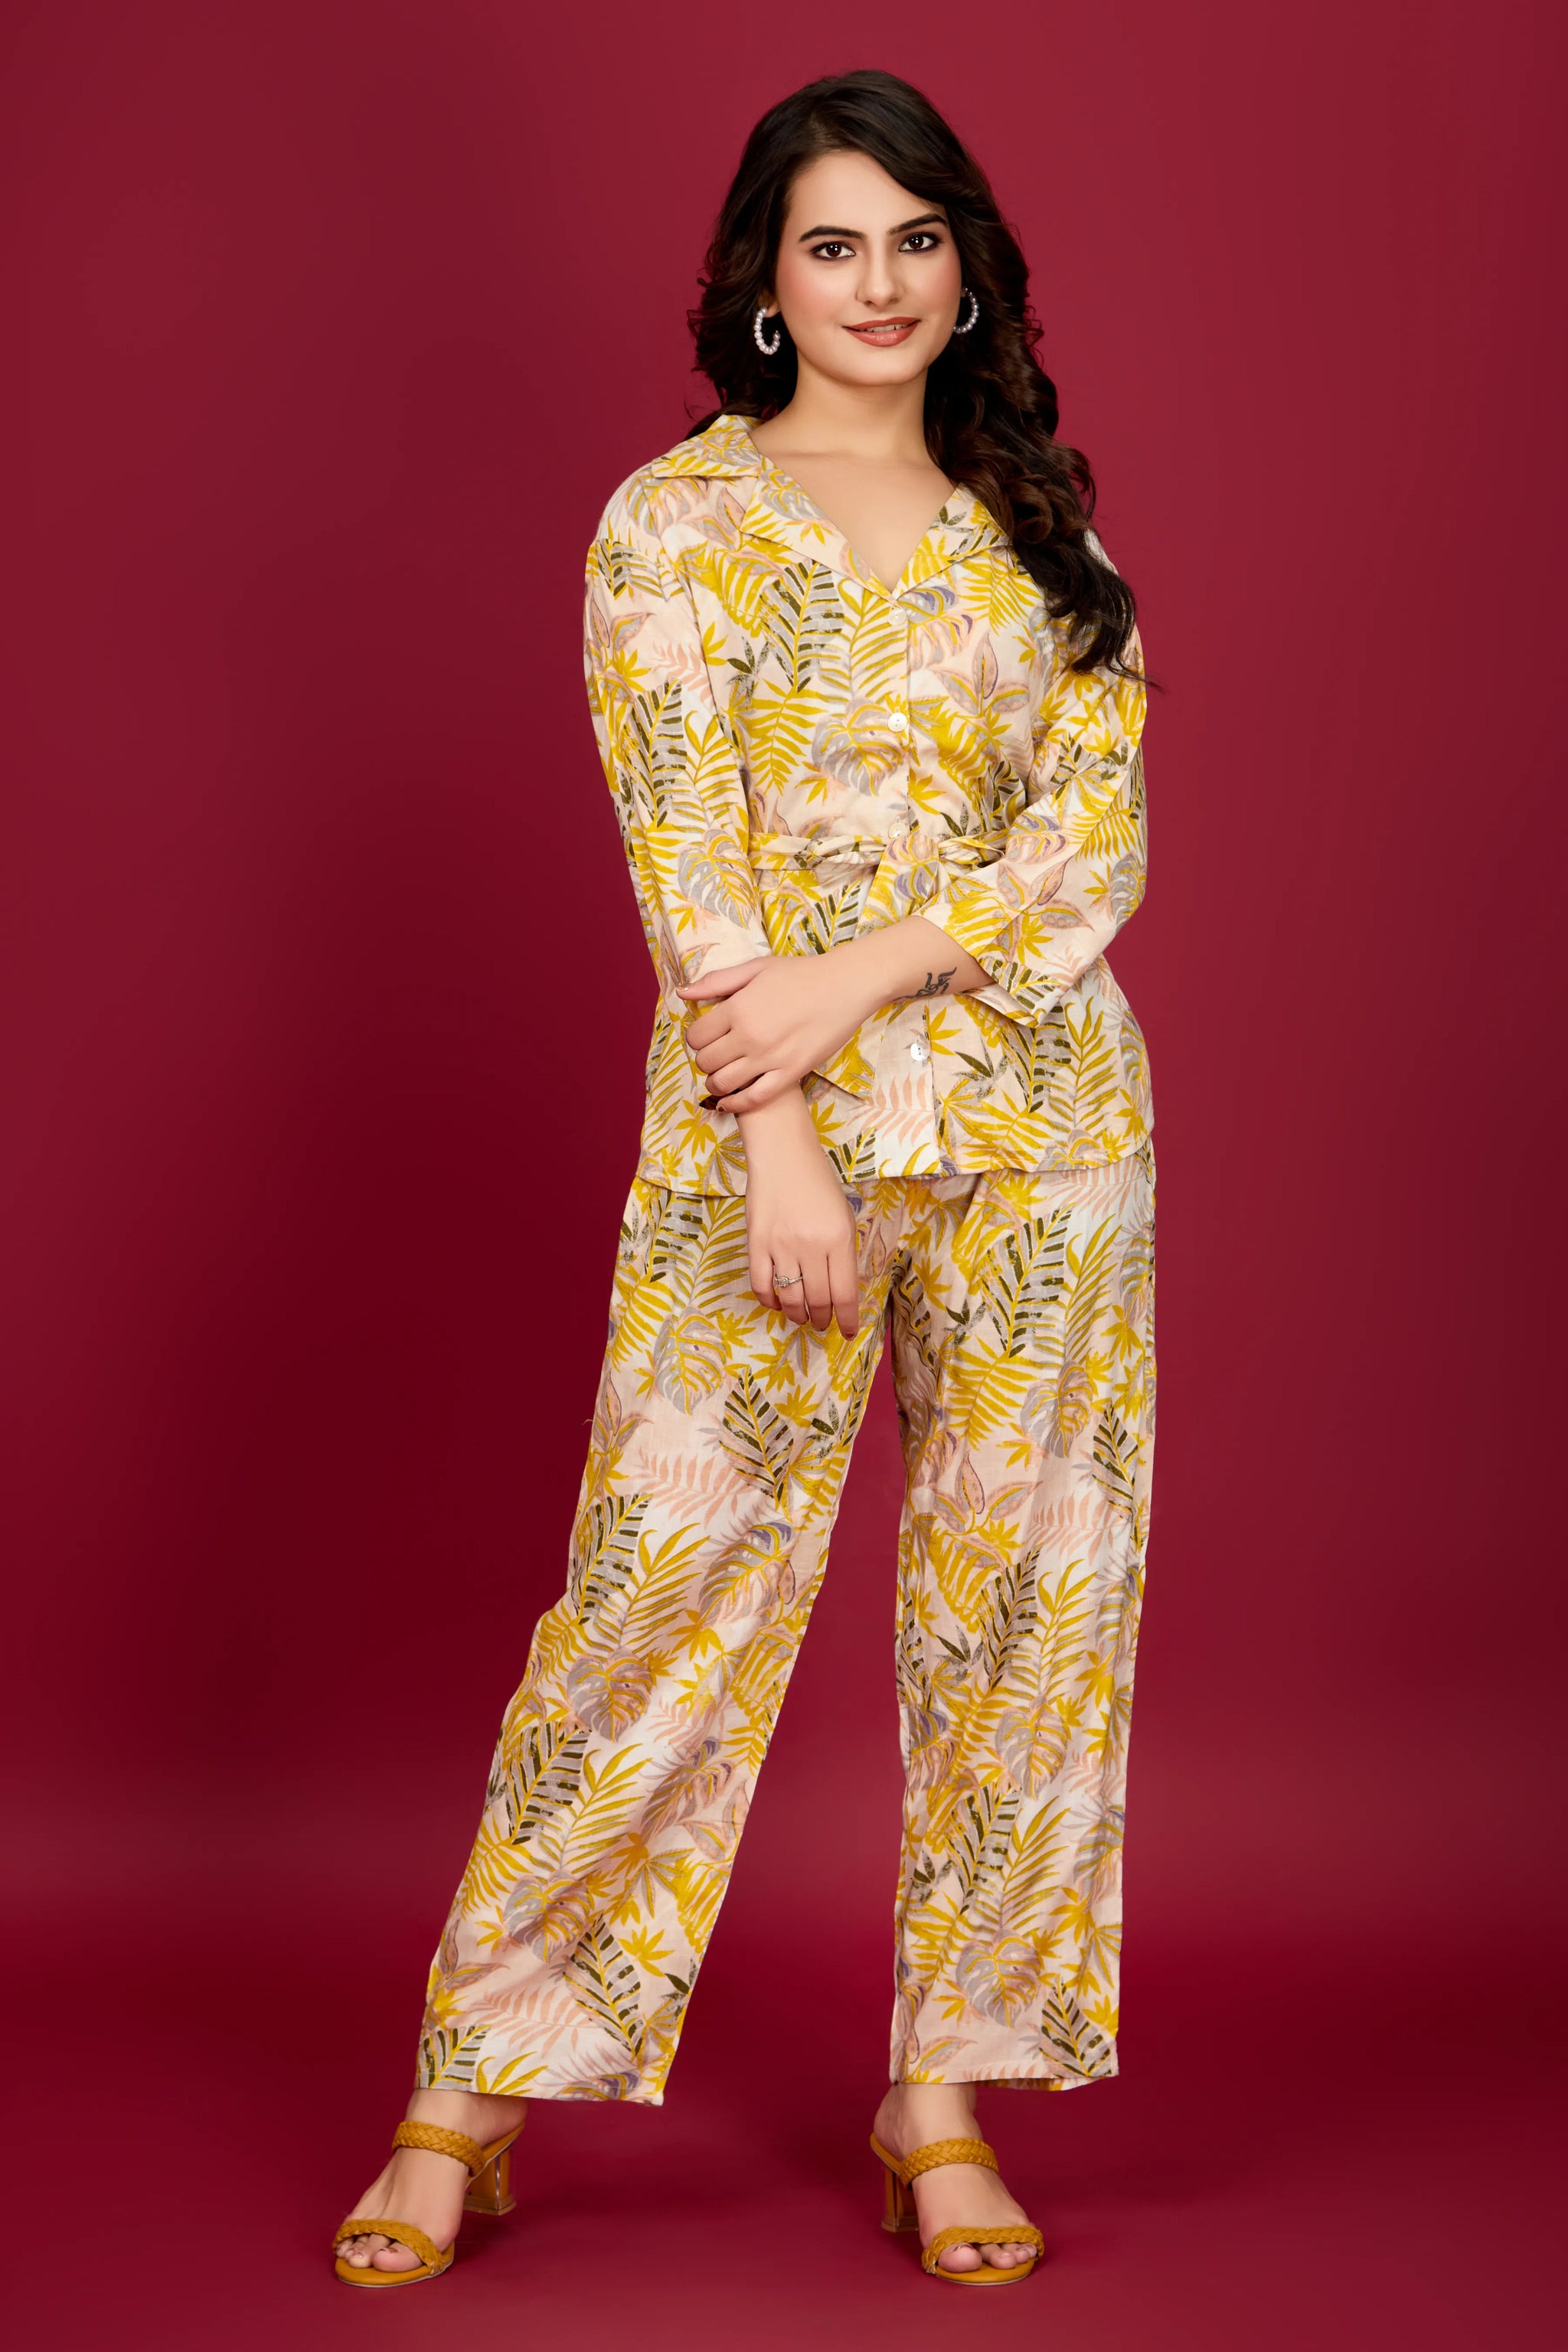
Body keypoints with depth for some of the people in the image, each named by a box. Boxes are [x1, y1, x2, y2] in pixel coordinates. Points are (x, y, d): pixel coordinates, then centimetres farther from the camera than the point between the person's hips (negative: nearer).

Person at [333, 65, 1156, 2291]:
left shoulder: (1040, 532, 12)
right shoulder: (673, 524, 3)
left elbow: (1101, 840, 1)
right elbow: (689, 861, -5)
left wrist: (850, 979, -12)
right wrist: (781, 1144, -14)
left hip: (1042, 1119, 3)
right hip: (764, 1122, -3)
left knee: (1023, 1591, 5)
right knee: (667, 1586, -4)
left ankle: (947, 2093, 19)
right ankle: (478, 2098, 9)